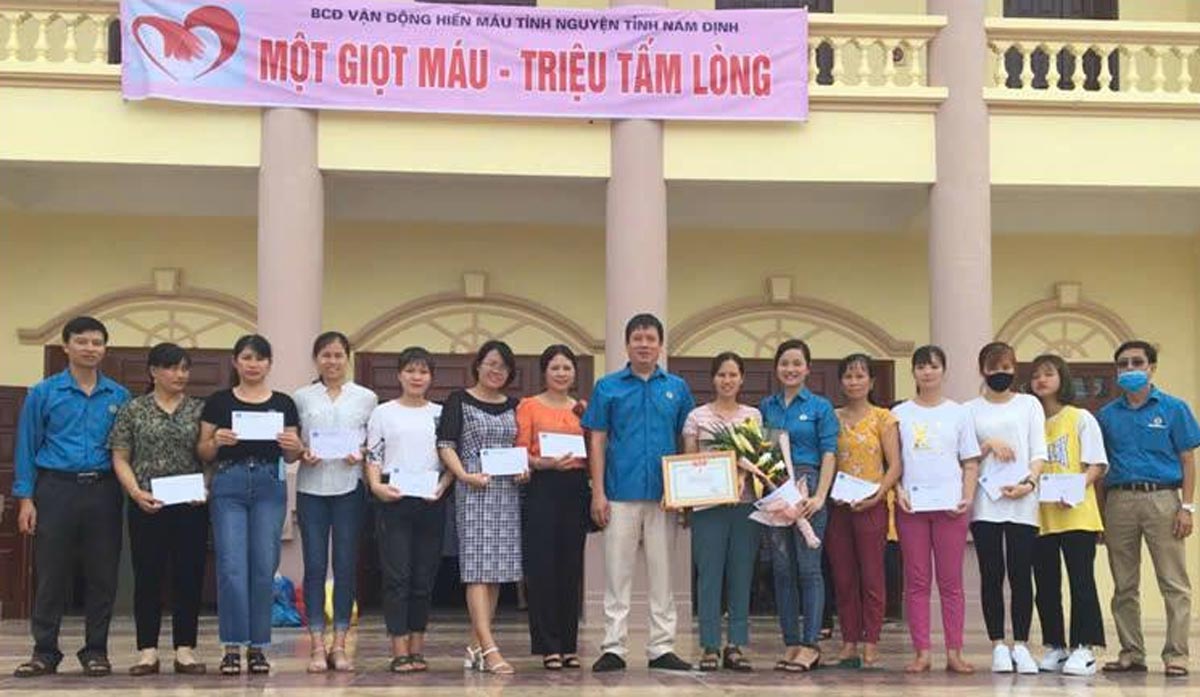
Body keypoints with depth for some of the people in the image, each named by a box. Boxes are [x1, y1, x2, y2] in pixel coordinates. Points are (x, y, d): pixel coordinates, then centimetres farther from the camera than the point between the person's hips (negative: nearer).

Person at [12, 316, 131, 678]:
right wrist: (25, 499, -4)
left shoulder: (119, 396, 8)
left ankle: (96, 651, 13)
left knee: (103, 575, 4)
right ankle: (45, 651, 9)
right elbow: (26, 447, 4)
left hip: (103, 491, 2)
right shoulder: (43, 393, 4)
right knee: (50, 574, 0)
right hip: (56, 489, -1)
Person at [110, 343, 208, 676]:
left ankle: (185, 650, 9)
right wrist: (136, 492, -11)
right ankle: (148, 651, 8)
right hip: (148, 506, -1)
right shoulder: (133, 410, 4)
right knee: (147, 576, 2)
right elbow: (120, 458, 3)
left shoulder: (199, 409, 8)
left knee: (189, 576, 2)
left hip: (192, 505, 1)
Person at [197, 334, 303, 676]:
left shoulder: (284, 404, 8)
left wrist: (294, 447, -12)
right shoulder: (218, 401, 5)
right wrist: (216, 441, -14)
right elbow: (203, 452, 6)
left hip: (270, 486, 1)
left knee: (264, 567, 2)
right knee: (232, 567, -8)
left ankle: (258, 646, 11)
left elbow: (292, 455, 10)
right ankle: (233, 647, 0)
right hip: (229, 485, -1)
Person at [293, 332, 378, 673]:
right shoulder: (302, 397, 10)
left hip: (349, 487, 0)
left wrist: (361, 455, -11)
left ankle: (340, 645, 8)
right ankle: (317, 646, 3)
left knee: (346, 565, 1)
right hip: (312, 488, 0)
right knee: (314, 565, -1)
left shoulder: (366, 398, 8)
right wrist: (302, 454, -10)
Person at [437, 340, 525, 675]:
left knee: (497, 571, 5)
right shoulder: (459, 401, 3)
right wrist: (464, 475, -17)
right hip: (474, 491, -6)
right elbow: (445, 445, -3)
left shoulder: (513, 406, 17)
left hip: (507, 493, 6)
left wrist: (525, 469, 1)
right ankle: (489, 649, -18)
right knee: (478, 567, -11)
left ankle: (476, 645, 12)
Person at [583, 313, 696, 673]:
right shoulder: (608, 387, 4)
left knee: (662, 572, 6)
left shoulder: (677, 388, 9)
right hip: (621, 494, -2)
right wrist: (598, 492, -5)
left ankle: (662, 648, 12)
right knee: (618, 573, 1)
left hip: (664, 495, 2)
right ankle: (614, 647, 6)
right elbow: (597, 441, 2)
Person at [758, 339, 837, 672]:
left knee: (809, 567, -5)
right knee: (782, 569, 5)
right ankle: (791, 643, 10)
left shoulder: (820, 407, 2)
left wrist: (819, 496, -15)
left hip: (807, 486, -4)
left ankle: (811, 645, -4)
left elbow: (829, 454, -4)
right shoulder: (767, 406, 13)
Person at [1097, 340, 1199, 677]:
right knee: (1124, 586, 7)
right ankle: (1131, 653, 14)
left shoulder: (1173, 408, 4)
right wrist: (1098, 514, 7)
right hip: (1119, 500, 3)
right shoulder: (1107, 415, 12)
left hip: (1162, 498, -3)